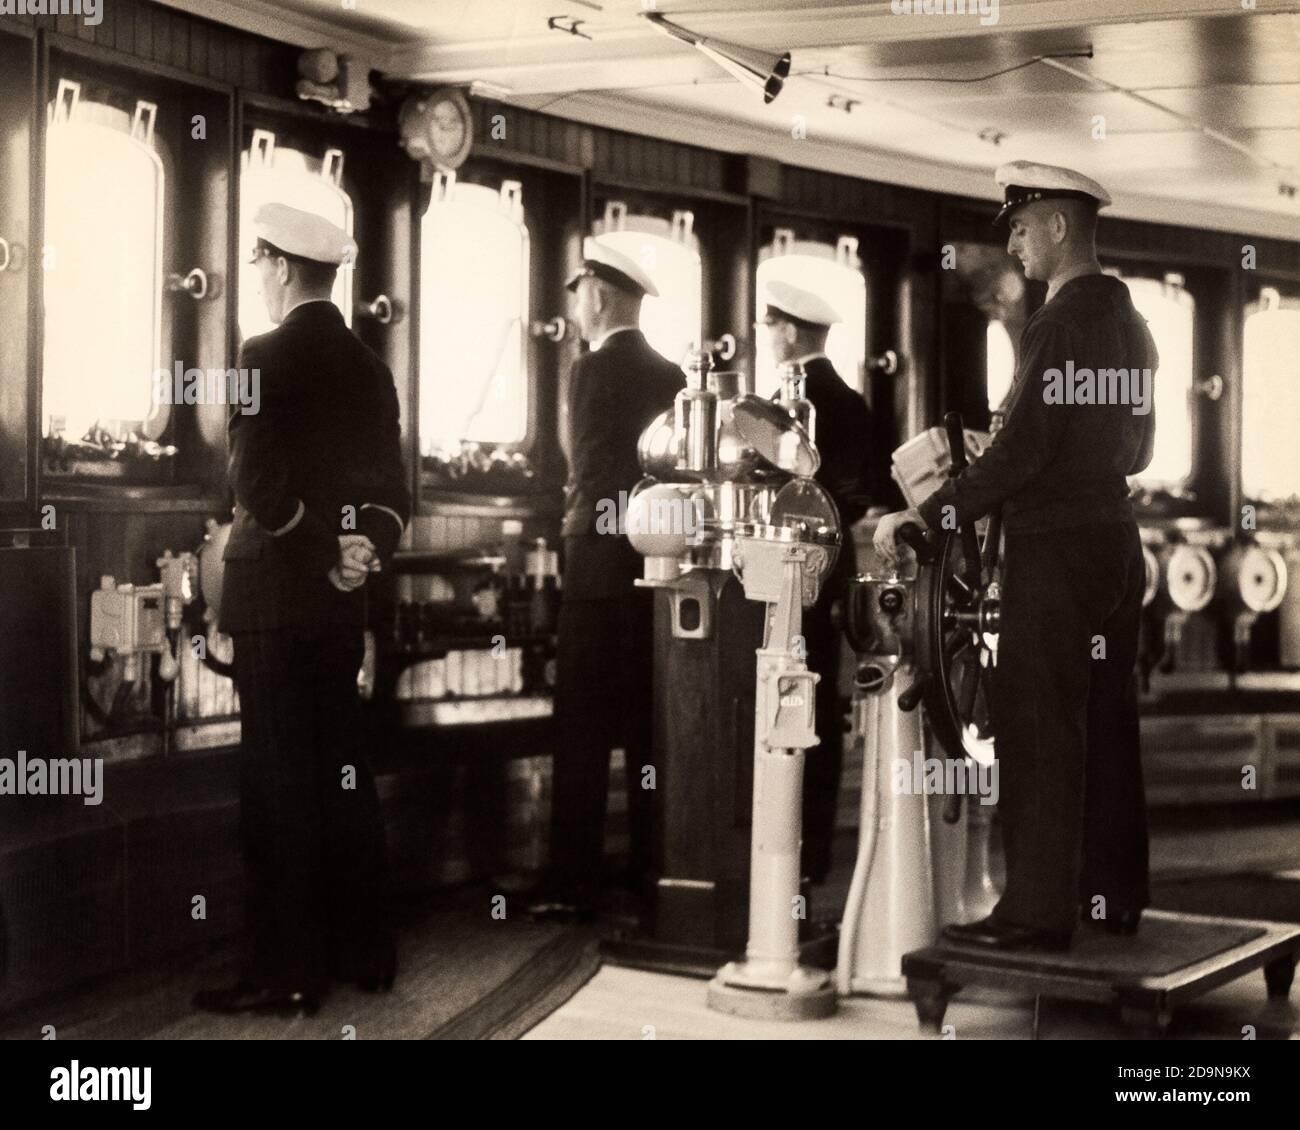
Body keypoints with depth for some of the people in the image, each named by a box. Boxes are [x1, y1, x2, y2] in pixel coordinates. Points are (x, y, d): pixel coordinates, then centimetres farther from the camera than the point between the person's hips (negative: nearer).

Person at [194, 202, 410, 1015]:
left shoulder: (268, 357, -12)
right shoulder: (368, 367, 9)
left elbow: (258, 486, -20)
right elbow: (392, 489, 9)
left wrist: (326, 555, -10)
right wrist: (364, 546, -4)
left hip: (275, 597, -7)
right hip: (343, 602, 7)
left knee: (280, 784, -1)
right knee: (344, 773, 14)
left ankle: (288, 973, 4)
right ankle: (363, 950, 22)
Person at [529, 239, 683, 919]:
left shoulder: (592, 371, -11)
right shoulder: (671, 376, 8)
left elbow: (591, 477, -16)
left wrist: (578, 518, 0)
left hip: (601, 565, -7)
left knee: (582, 733, -3)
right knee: (649, 728, 14)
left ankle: (572, 886, -1)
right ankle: (652, 872, 21)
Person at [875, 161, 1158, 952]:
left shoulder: (1061, 322, -15)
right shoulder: (1130, 321, 12)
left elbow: (1021, 450, -20)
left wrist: (931, 516, -17)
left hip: (1055, 549, -9)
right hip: (1115, 536, 9)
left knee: (1039, 731, -5)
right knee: (1106, 723, 13)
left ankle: (1039, 912, -2)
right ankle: (1114, 896, 20)